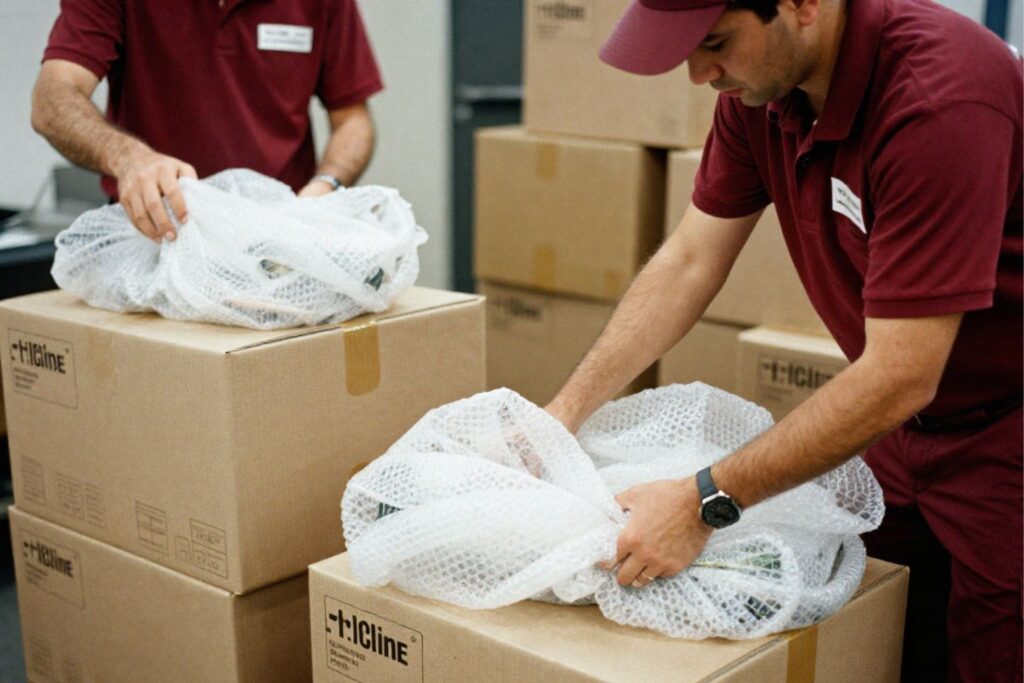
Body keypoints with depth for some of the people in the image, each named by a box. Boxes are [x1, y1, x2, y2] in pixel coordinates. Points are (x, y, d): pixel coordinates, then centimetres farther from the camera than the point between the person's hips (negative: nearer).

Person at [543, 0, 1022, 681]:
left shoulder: (941, 99, -31)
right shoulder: (760, 89, -9)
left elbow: (899, 378, -31)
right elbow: (690, 262, 0)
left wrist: (705, 502, -29)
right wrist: (566, 409, -7)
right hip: (901, 421, 6)